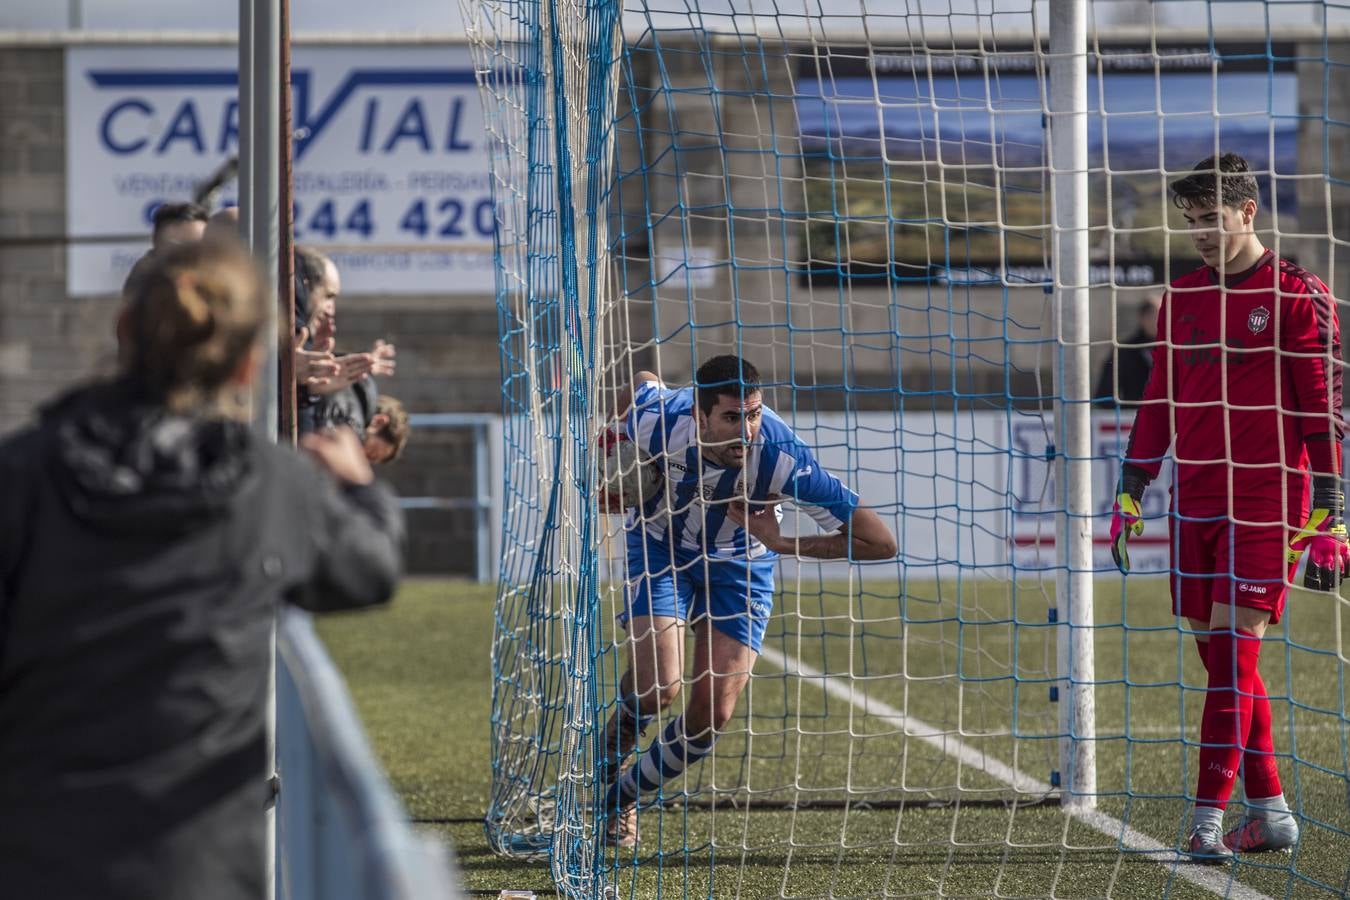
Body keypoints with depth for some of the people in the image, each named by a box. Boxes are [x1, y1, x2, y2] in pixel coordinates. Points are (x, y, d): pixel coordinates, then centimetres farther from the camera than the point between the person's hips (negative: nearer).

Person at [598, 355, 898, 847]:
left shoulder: (782, 460, -36)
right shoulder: (661, 422, -32)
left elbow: (880, 542, -32)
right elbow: (639, 382, -4)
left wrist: (785, 544, -31)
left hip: (741, 564, 0)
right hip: (661, 545, 0)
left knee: (712, 713, -8)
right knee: (657, 683, -22)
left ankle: (623, 796, 18)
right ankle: (608, 762, 10)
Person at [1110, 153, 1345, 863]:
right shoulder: (1182, 298, 12)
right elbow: (1158, 404, 19)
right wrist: (1129, 496, 16)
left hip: (1266, 503, -6)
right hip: (1195, 503, 6)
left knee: (1231, 654, -12)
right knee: (1220, 660, 6)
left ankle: (1208, 819, -13)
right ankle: (1269, 811, 14)